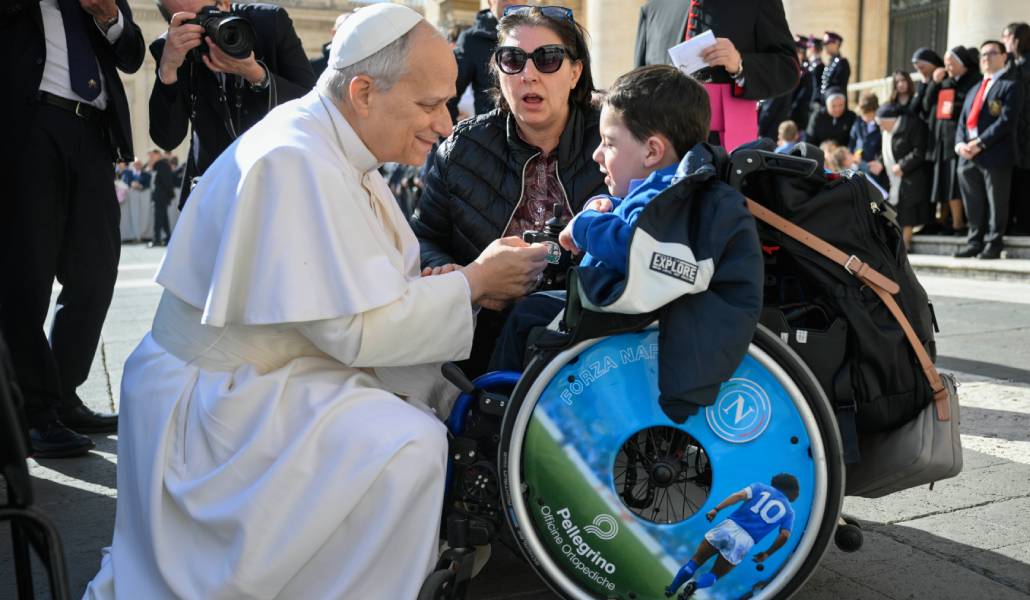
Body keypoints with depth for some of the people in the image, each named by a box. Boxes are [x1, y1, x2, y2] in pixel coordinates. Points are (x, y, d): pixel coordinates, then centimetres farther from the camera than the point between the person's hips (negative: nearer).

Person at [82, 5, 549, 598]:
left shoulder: (342, 155, 8)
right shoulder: (295, 162, -23)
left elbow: (376, 292, 7)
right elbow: (356, 329, -25)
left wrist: (481, 277, -8)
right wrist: (474, 282, -15)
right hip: (214, 399, -10)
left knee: (438, 408, 10)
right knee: (409, 446, -25)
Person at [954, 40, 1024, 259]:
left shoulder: (1010, 86, 1)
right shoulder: (974, 90, 24)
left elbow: (1007, 120, -12)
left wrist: (980, 143, -18)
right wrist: (960, 143, -3)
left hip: (995, 156, -6)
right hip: (968, 158, 7)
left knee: (996, 205, -1)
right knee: (973, 206, 10)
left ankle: (993, 245, 4)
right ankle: (975, 242, 18)